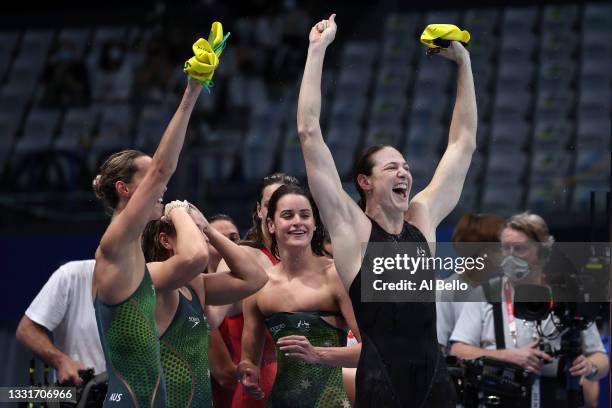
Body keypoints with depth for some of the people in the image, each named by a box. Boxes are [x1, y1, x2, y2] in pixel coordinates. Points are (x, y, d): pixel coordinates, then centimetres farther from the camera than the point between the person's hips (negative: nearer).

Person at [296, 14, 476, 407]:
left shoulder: (423, 217, 14)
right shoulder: (351, 225, 3)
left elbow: (463, 142, 22)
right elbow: (310, 133, -1)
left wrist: (464, 62, 22)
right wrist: (318, 49, 1)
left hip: (432, 375, 4)